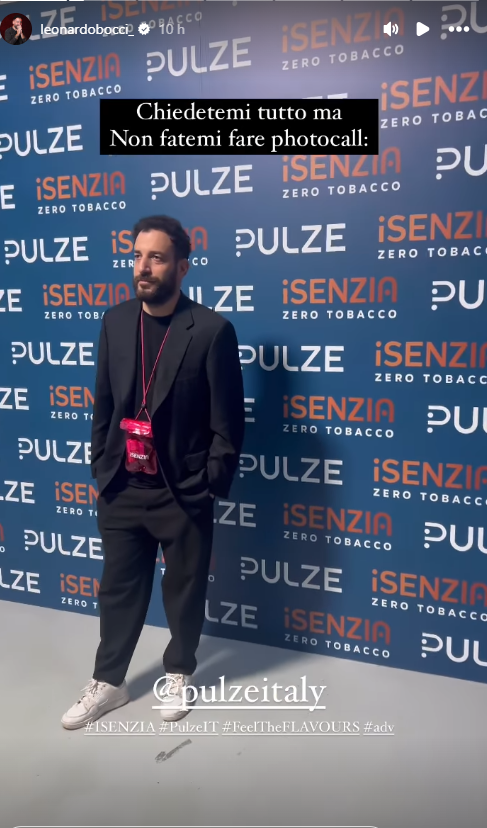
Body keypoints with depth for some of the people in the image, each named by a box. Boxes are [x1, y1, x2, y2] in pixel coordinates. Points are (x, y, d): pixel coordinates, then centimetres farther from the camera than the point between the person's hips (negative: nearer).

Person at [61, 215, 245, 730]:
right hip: (122, 488, 4)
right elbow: (103, 403, 9)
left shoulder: (211, 330, -12)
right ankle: (108, 682, 37)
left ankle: (178, 674, 40)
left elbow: (227, 420, -10)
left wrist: (211, 488, -10)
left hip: (183, 492, -3)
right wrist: (100, 470, 9)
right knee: (118, 588, 17)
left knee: (184, 589, 15)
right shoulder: (115, 321, 3)